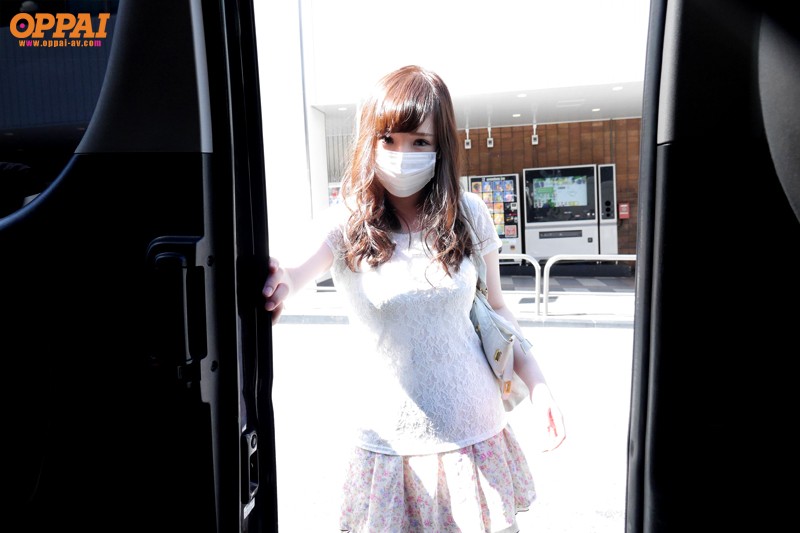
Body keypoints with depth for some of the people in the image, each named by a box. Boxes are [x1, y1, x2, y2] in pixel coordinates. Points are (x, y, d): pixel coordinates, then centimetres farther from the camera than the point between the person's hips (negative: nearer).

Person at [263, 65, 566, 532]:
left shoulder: (469, 216, -4)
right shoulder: (347, 226, -10)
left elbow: (495, 308, 5)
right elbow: (298, 269, -30)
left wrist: (538, 385, -3)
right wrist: (280, 279, -52)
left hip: (475, 435, 2)